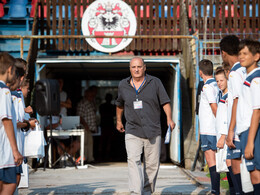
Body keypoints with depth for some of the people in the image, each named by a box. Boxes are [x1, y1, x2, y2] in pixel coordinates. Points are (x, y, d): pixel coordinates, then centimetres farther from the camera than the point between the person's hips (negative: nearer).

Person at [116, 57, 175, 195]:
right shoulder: (123, 85, 7)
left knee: (152, 165, 5)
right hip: (132, 132, 0)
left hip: (153, 132, 0)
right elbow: (120, 104, 24)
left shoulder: (155, 82, 1)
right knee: (133, 161, -18)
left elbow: (165, 102, 0)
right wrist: (118, 121, 32)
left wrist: (169, 119, -13)